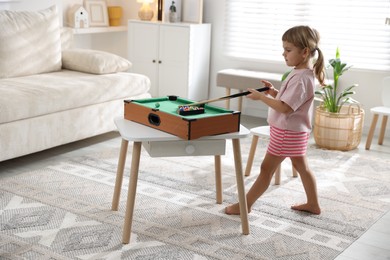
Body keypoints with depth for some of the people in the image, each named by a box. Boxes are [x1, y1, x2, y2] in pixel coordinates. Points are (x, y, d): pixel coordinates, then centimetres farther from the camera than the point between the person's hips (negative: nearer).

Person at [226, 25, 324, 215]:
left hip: (287, 132, -10)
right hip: (295, 131, 10)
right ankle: (313, 204, 29)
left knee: (266, 168, -1)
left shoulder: (301, 79, -24)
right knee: (302, 167, 18)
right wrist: (273, 91, -2)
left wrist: (261, 97, -22)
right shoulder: (301, 73, 8)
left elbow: (285, 108, -29)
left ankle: (245, 205, 8)